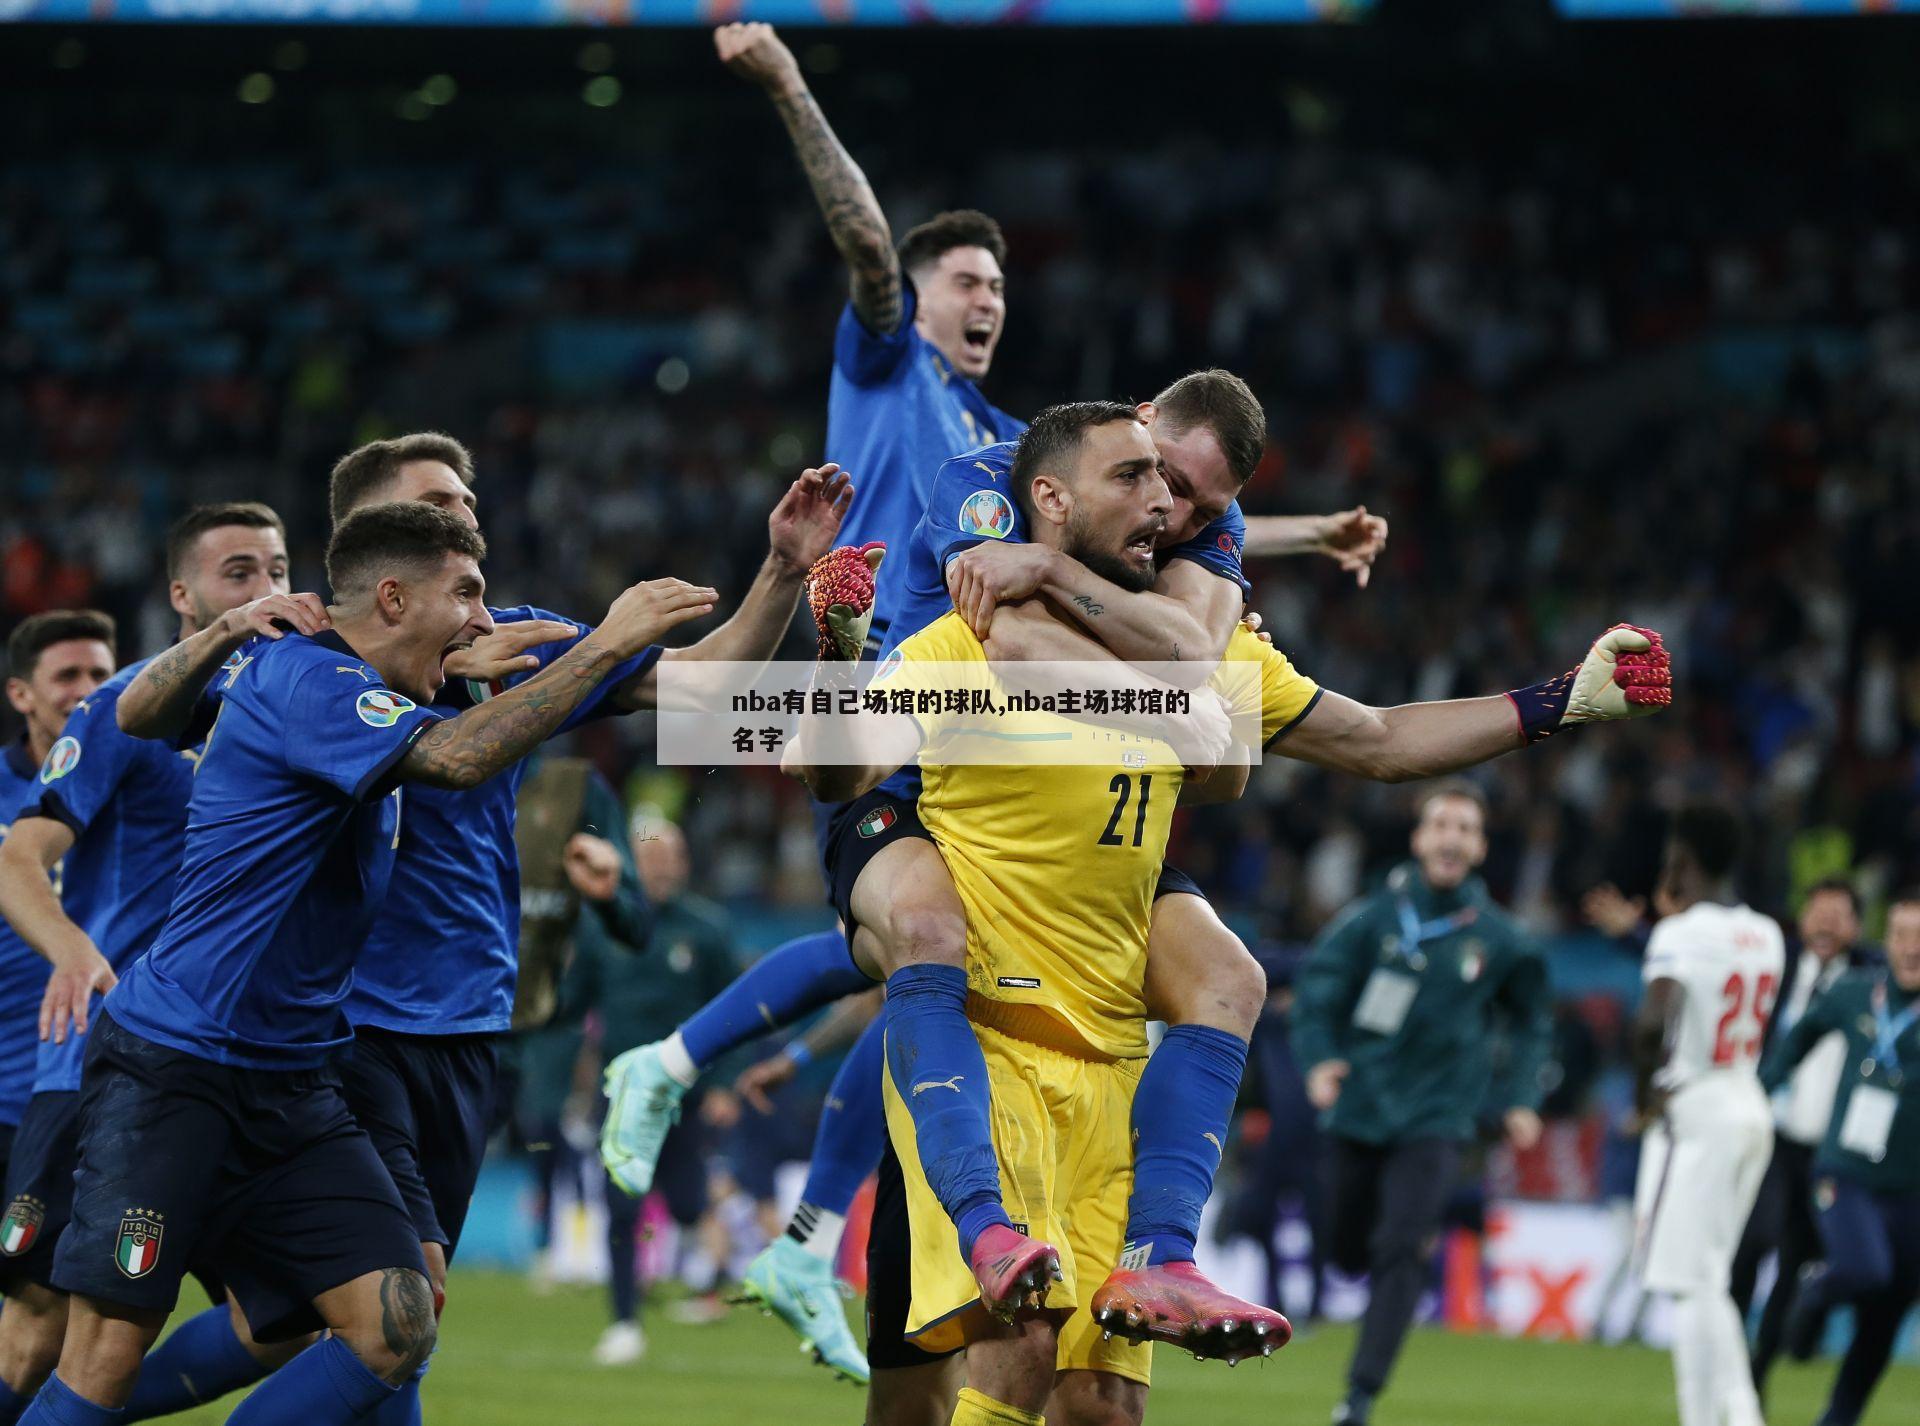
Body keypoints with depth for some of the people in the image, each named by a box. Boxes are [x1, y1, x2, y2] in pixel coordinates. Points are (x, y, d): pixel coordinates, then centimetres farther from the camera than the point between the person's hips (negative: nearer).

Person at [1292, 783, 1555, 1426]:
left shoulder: (1497, 938, -1)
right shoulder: (1376, 914, -4)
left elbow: (1532, 1021, 14)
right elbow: (1318, 984, -3)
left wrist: (1522, 1098, 3)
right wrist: (1319, 1056, -20)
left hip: (1433, 1115, -1)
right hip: (1358, 1107, 1)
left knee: (1399, 1251, -15)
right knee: (1348, 1250, 11)